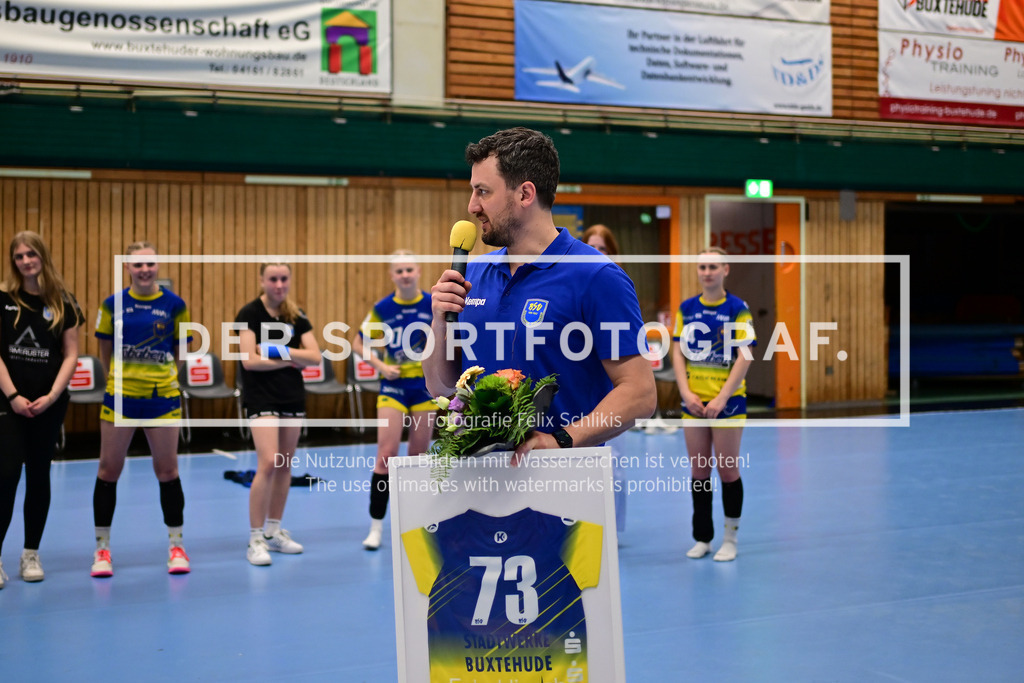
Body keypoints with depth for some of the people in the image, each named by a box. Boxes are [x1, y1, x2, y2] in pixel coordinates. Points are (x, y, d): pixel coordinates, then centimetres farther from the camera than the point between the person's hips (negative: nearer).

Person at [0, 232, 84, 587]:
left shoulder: (63, 302, 4)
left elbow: (71, 354, 3)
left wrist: (52, 395, -8)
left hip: (50, 403, 2)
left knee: (39, 476, 9)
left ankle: (31, 555, 18)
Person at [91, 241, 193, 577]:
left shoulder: (174, 305, -2)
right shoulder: (113, 304, -1)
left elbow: (180, 350, 6)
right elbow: (105, 351, 8)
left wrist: (164, 378, 3)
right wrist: (118, 379, 6)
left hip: (162, 398, 0)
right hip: (119, 397, 1)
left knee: (167, 470, 6)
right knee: (109, 470, 4)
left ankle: (176, 545, 18)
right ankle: (102, 547, 16)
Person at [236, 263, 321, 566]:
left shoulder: (297, 316, 7)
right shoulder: (250, 313, -7)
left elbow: (315, 356, -2)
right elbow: (250, 360, -15)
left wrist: (281, 350, -15)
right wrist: (288, 360, -10)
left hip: (293, 397, 6)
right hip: (261, 398, -5)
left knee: (285, 466, 9)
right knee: (268, 463, -16)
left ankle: (274, 532, 22)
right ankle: (255, 539, -8)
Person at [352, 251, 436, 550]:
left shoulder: (433, 304, -3)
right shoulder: (382, 309, -3)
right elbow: (359, 343, 6)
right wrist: (380, 365, -7)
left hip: (425, 386, 1)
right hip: (393, 387, -1)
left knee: (418, 456, 8)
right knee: (386, 454, -8)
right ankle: (376, 525, -1)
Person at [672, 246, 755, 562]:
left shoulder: (737, 308, -5)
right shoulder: (686, 308, 7)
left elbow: (744, 358, -9)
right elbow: (678, 353, 7)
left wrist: (721, 398, -14)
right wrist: (687, 393, -5)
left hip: (727, 400, -4)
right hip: (694, 401, 4)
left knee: (727, 469, 0)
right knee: (698, 470, 7)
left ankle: (730, 539, 12)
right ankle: (702, 538, 16)